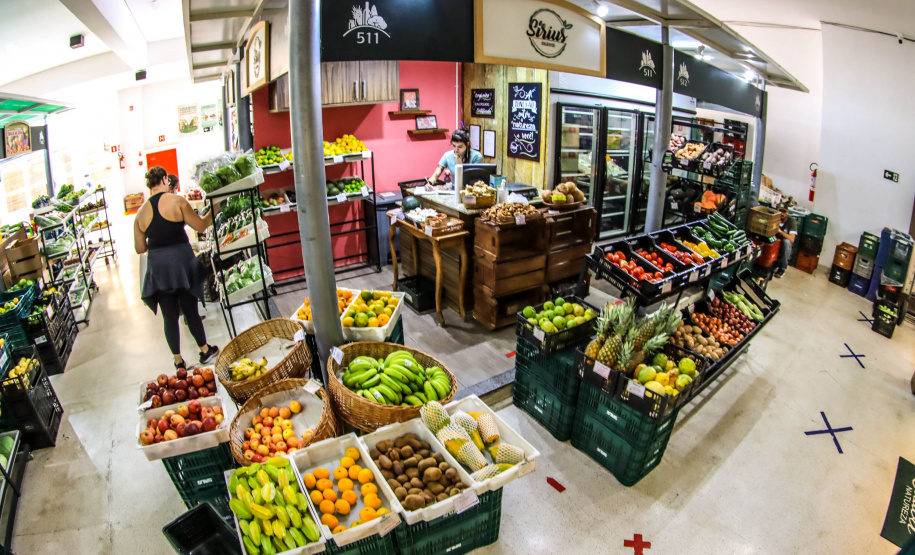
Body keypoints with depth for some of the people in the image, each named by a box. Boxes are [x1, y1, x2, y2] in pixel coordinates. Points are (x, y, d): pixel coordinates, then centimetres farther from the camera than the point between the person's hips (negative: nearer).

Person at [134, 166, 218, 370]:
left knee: (169, 316, 10)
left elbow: (139, 248, 8)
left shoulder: (141, 212, 6)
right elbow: (200, 226, -3)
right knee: (191, 310, 10)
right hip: (181, 261, -3)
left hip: (157, 267, 3)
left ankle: (178, 361, 18)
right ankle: (205, 350, 24)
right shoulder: (177, 201, -7)